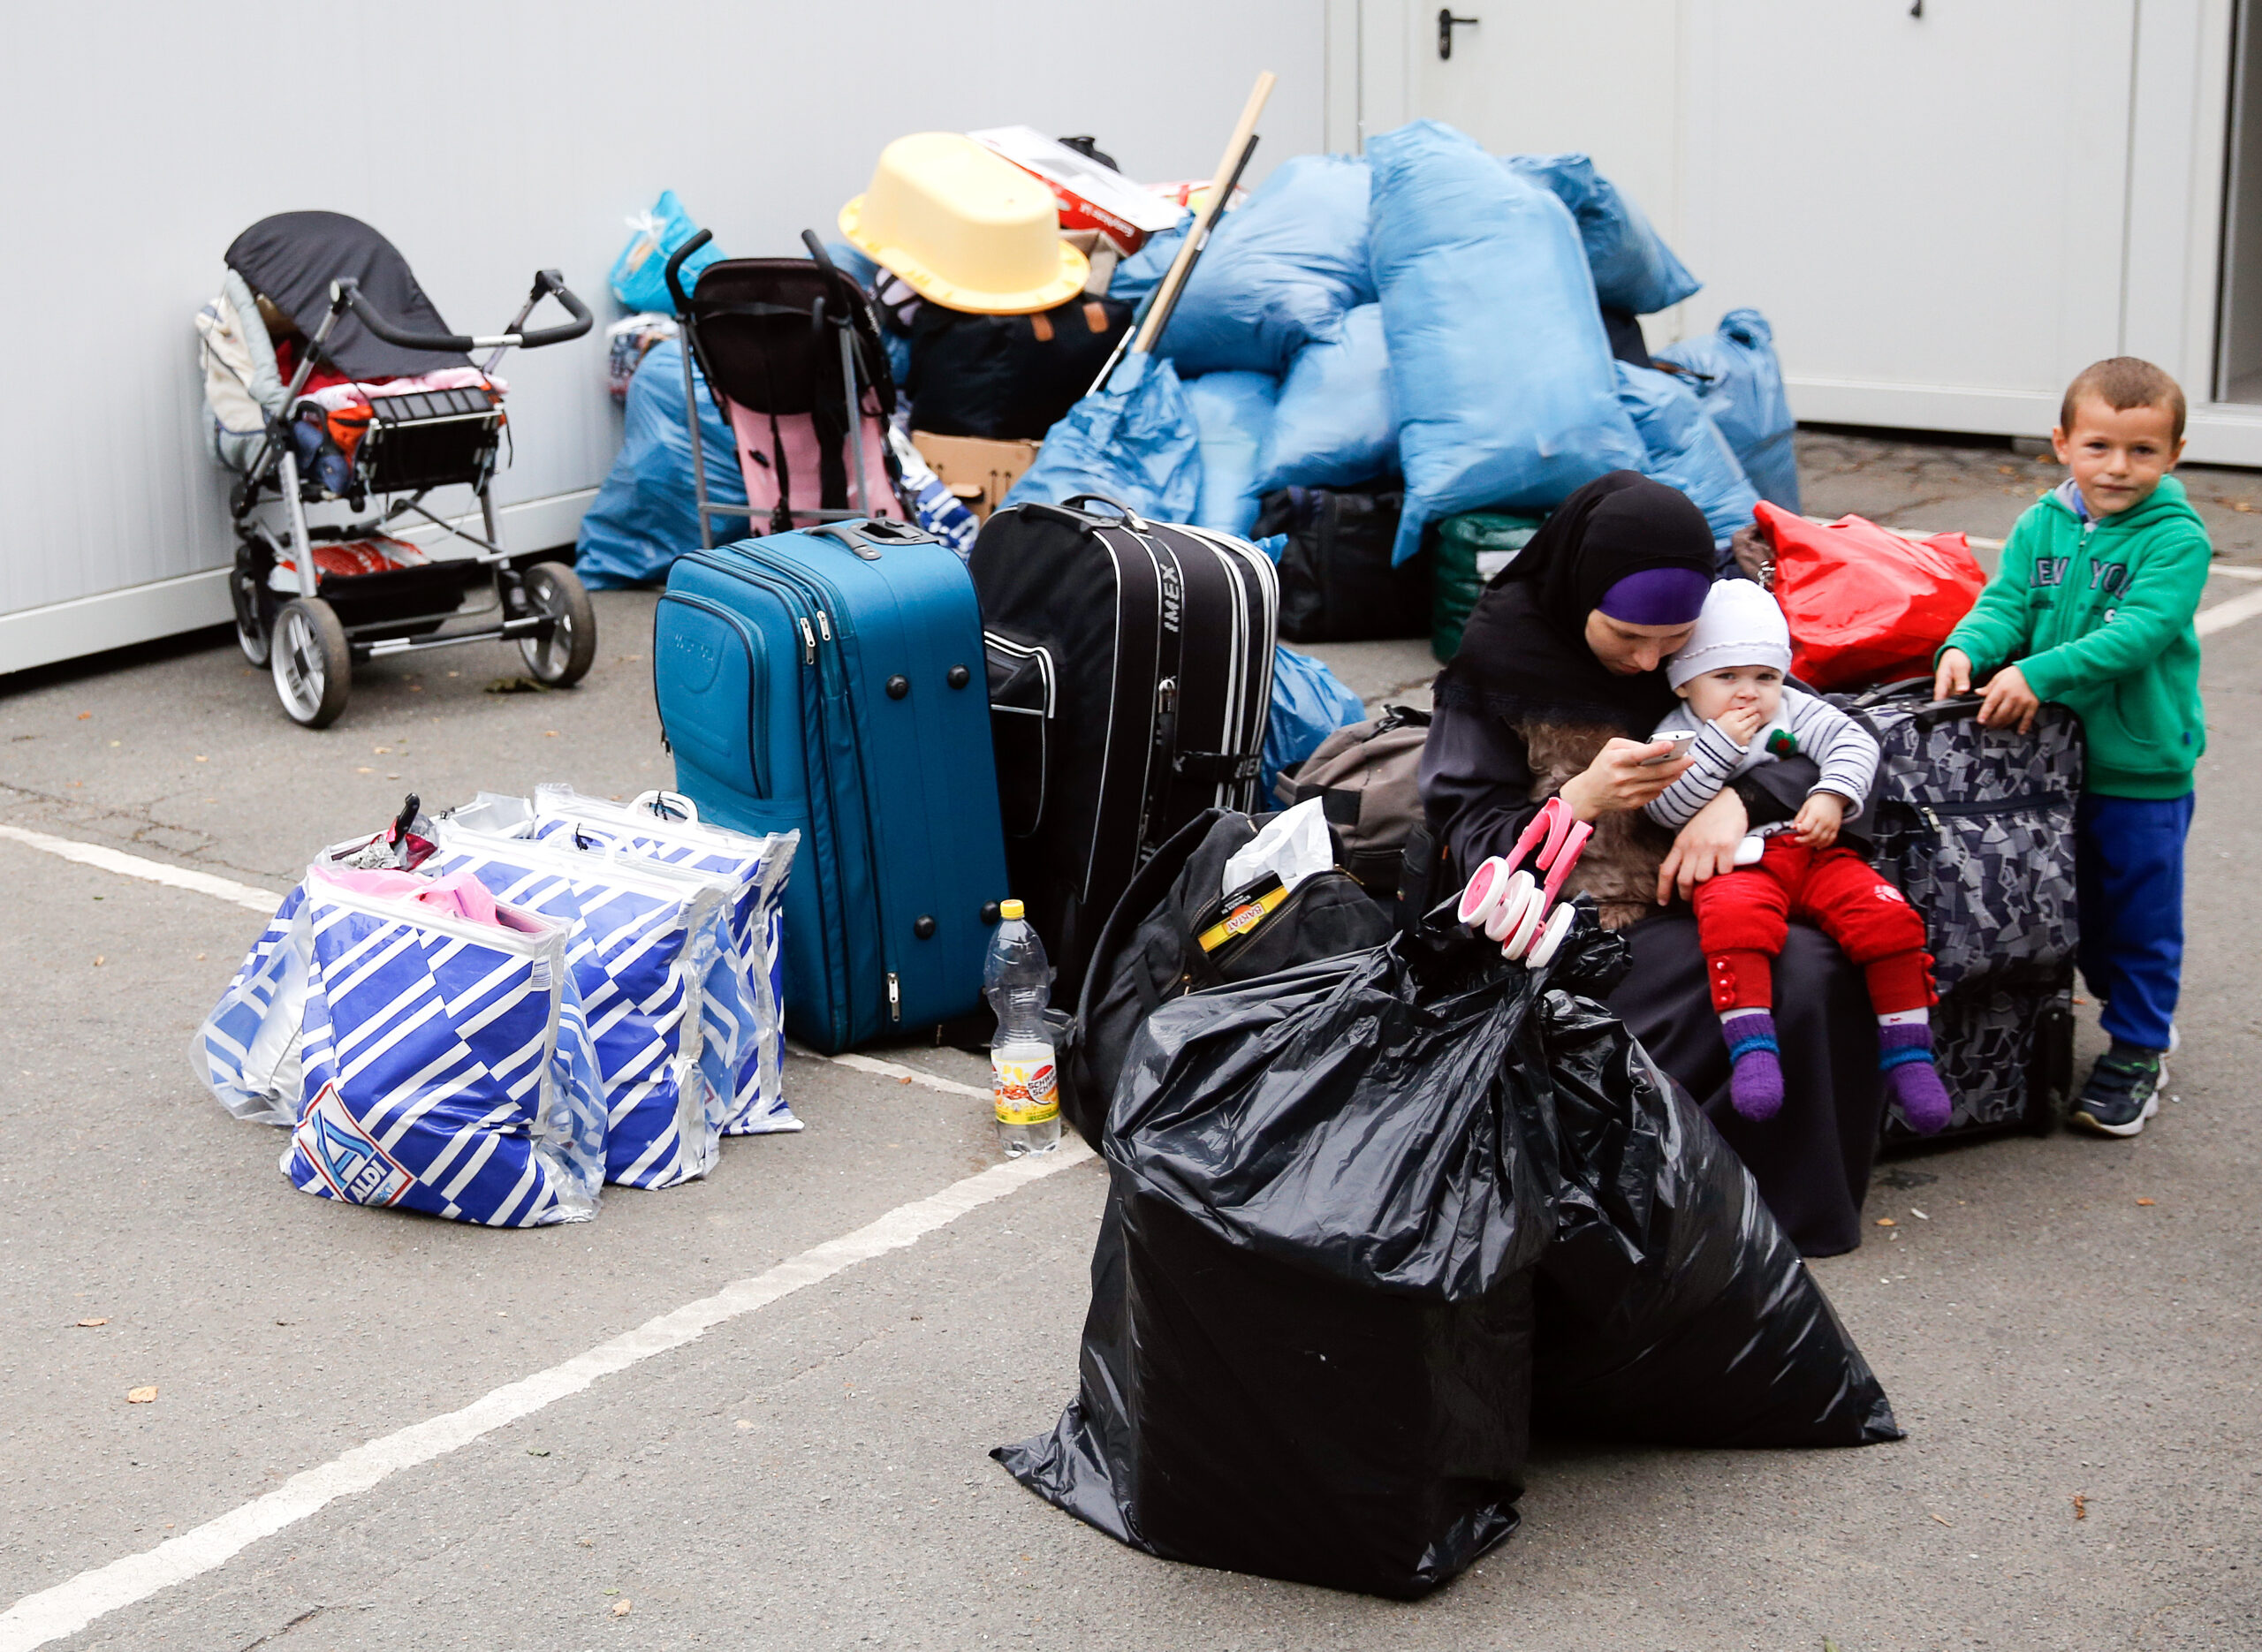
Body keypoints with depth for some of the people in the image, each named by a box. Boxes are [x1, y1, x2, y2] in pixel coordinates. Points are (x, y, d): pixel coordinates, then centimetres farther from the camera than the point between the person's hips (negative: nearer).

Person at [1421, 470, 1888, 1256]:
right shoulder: (1502, 654, -2)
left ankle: (1803, 1206, -10)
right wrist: (1581, 801, -23)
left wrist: (1739, 798, -15)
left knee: (1816, 973, -28)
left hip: (1698, 900, 4)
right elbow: (1467, 835, -4)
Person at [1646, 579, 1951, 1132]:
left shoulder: (1795, 711, 17)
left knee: (1887, 915, -21)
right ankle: (1751, 1050, -40)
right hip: (1737, 863, -3)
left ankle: (1907, 1054, -13)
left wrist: (1832, 795, -12)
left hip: (1815, 853, 3)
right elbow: (1665, 807, -7)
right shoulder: (1677, 735, 9)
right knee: (1734, 917, -39)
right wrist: (1719, 744, -9)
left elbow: (1853, 742, 6)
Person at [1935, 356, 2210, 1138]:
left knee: (2139, 911, 7)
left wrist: (2040, 674, -32)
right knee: (2076, 902, 19)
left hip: (2143, 765, -5)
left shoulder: (2177, 537, -13)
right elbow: (2005, 602, -3)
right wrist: (1967, 647, -25)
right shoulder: (2041, 525, 3)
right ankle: (2136, 1010, 40)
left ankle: (2137, 1050, 23)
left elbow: (2139, 632, -24)